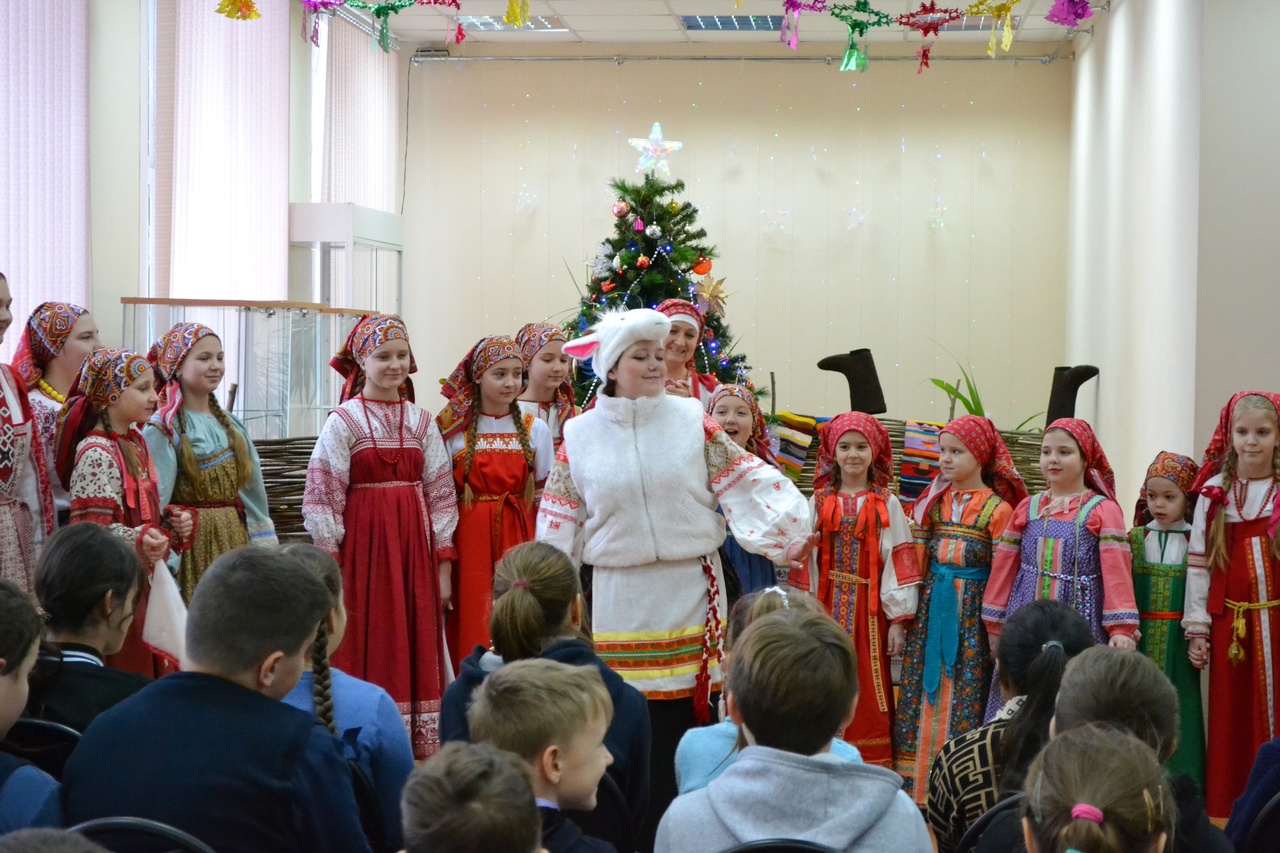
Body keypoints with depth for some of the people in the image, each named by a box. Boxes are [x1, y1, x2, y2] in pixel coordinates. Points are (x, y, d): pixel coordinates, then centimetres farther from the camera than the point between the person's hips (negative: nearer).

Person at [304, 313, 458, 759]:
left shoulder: (422, 422, 8)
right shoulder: (343, 422, -4)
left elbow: (440, 494, 8)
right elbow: (324, 496, -7)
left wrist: (443, 566, 3)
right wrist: (329, 565, -10)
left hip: (415, 547, 4)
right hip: (363, 544, -4)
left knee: (417, 647, 6)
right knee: (367, 646, 0)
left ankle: (419, 743, 14)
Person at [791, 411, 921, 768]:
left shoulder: (886, 505, 1)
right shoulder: (820, 502, 6)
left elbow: (898, 561, -3)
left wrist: (898, 619, -8)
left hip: (869, 611, -2)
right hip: (826, 610, 2)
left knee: (869, 693, -1)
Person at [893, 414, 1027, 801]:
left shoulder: (996, 508, -5)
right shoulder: (934, 502, 11)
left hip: (972, 609, -5)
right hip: (932, 606, 5)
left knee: (966, 692, -3)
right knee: (923, 687, 5)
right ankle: (916, 783, 12)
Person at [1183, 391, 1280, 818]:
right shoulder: (1215, 493, 4)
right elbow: (1198, 563, 5)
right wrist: (1196, 628, 3)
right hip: (1230, 621, 2)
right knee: (1231, 720, 6)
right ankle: (1227, 813, 13)